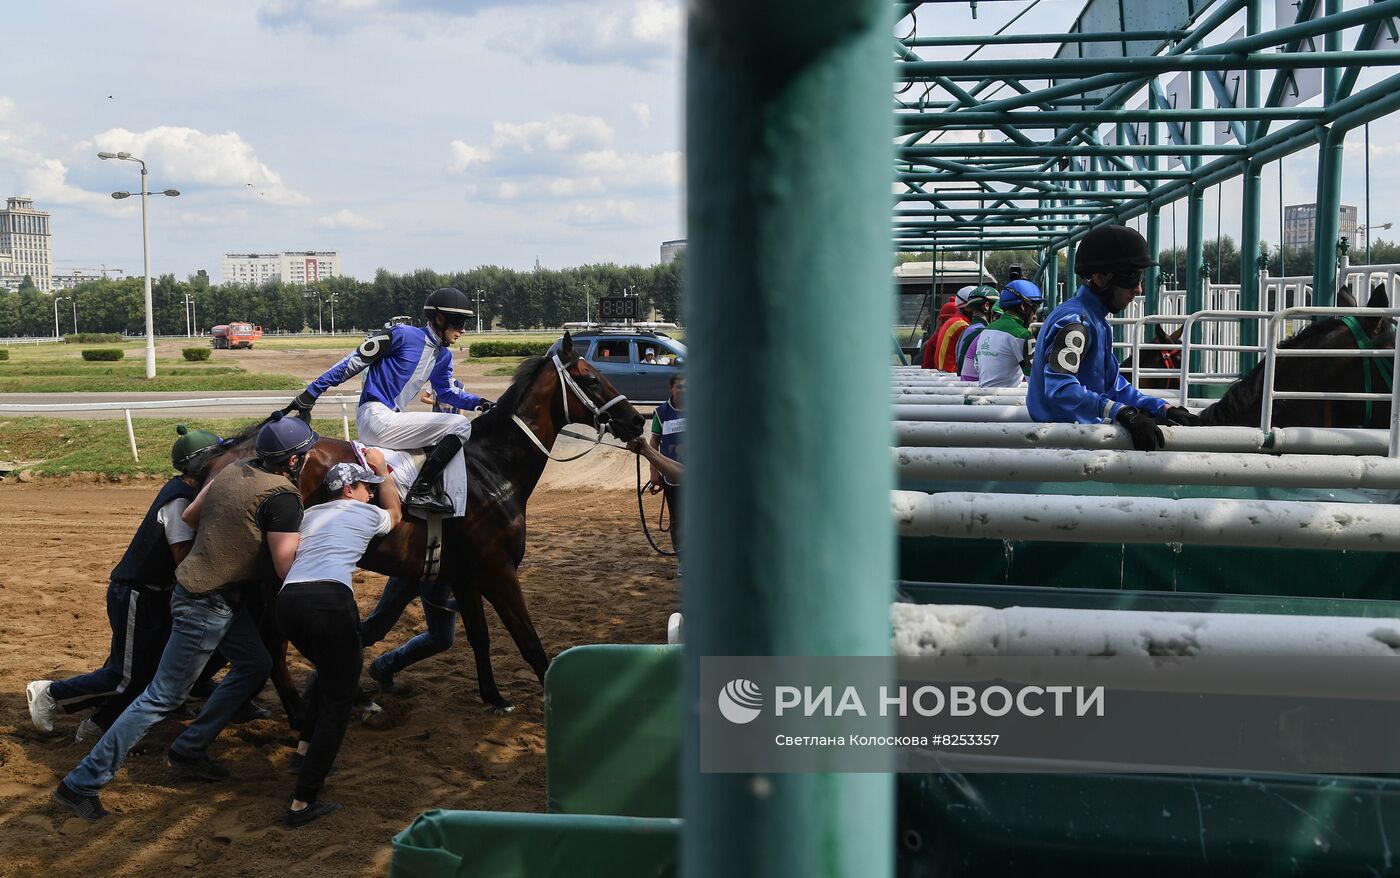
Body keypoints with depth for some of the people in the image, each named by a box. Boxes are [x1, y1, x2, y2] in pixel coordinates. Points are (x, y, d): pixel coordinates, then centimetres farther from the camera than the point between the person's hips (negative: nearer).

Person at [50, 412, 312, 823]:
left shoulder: (236, 469, 2)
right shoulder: (283, 497, -22)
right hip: (206, 606, -9)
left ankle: (187, 751, 26)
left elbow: (188, 516, 10)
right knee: (163, 697, -2)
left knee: (255, 665, 20)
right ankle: (80, 785, 5)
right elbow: (287, 570, -20)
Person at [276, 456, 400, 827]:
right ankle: (303, 803, -3)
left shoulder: (310, 514, 30)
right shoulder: (368, 513, 19)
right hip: (330, 599, -6)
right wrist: (381, 470, 50)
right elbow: (394, 513, 43)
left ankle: (305, 749, 31)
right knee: (338, 699, 2)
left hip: (287, 599, 6)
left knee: (329, 669, 34)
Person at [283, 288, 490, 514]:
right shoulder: (403, 335, -10)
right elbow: (352, 362, -8)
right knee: (460, 426, -17)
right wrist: (308, 396, -8)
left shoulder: (443, 355, 14)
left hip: (392, 419, 10)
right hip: (376, 417, -10)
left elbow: (447, 392, 28)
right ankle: (419, 492, -21)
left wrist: (479, 403, 11)